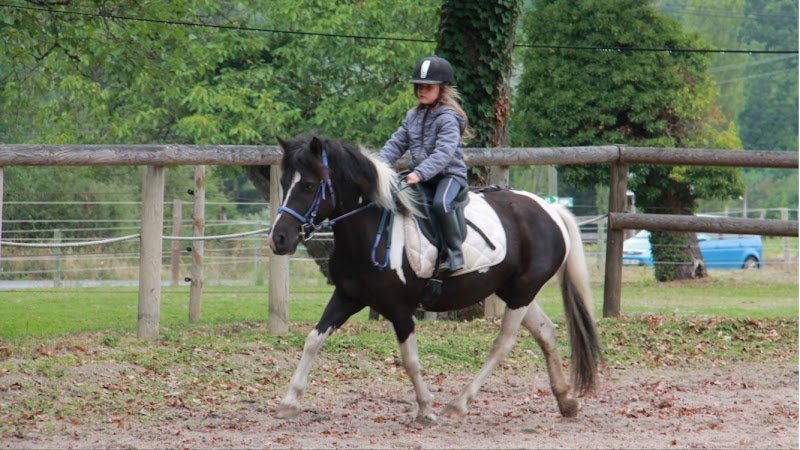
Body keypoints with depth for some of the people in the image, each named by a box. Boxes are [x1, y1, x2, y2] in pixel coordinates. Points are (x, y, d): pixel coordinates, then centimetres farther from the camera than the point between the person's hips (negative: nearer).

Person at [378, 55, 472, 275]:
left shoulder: (448, 118, -13)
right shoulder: (413, 116, 12)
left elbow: (443, 153, -25)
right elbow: (397, 143, 10)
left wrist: (420, 173, -37)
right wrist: (380, 163, -8)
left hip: (449, 173, -8)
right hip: (420, 177, 8)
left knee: (441, 203, -36)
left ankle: (454, 253, -27)